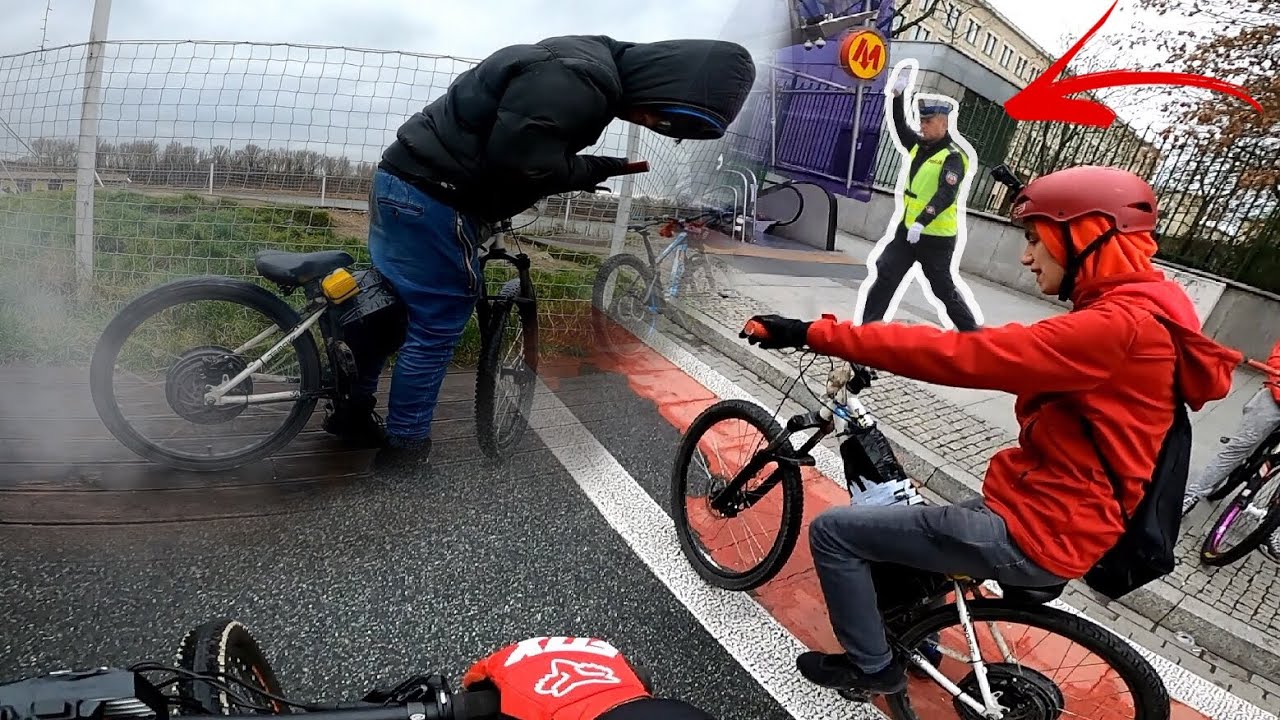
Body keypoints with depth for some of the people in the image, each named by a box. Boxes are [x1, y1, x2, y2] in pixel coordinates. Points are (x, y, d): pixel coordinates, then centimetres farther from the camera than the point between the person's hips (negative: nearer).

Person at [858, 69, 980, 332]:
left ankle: (972, 330, 20)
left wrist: (921, 222, -37)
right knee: (884, 278, 4)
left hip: (936, 236, -7)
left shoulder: (952, 157, -14)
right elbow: (899, 126, 14)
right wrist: (898, 94, 1)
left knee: (943, 288, 3)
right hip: (908, 228, 7)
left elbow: (945, 195, -26)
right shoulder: (919, 145, 9)